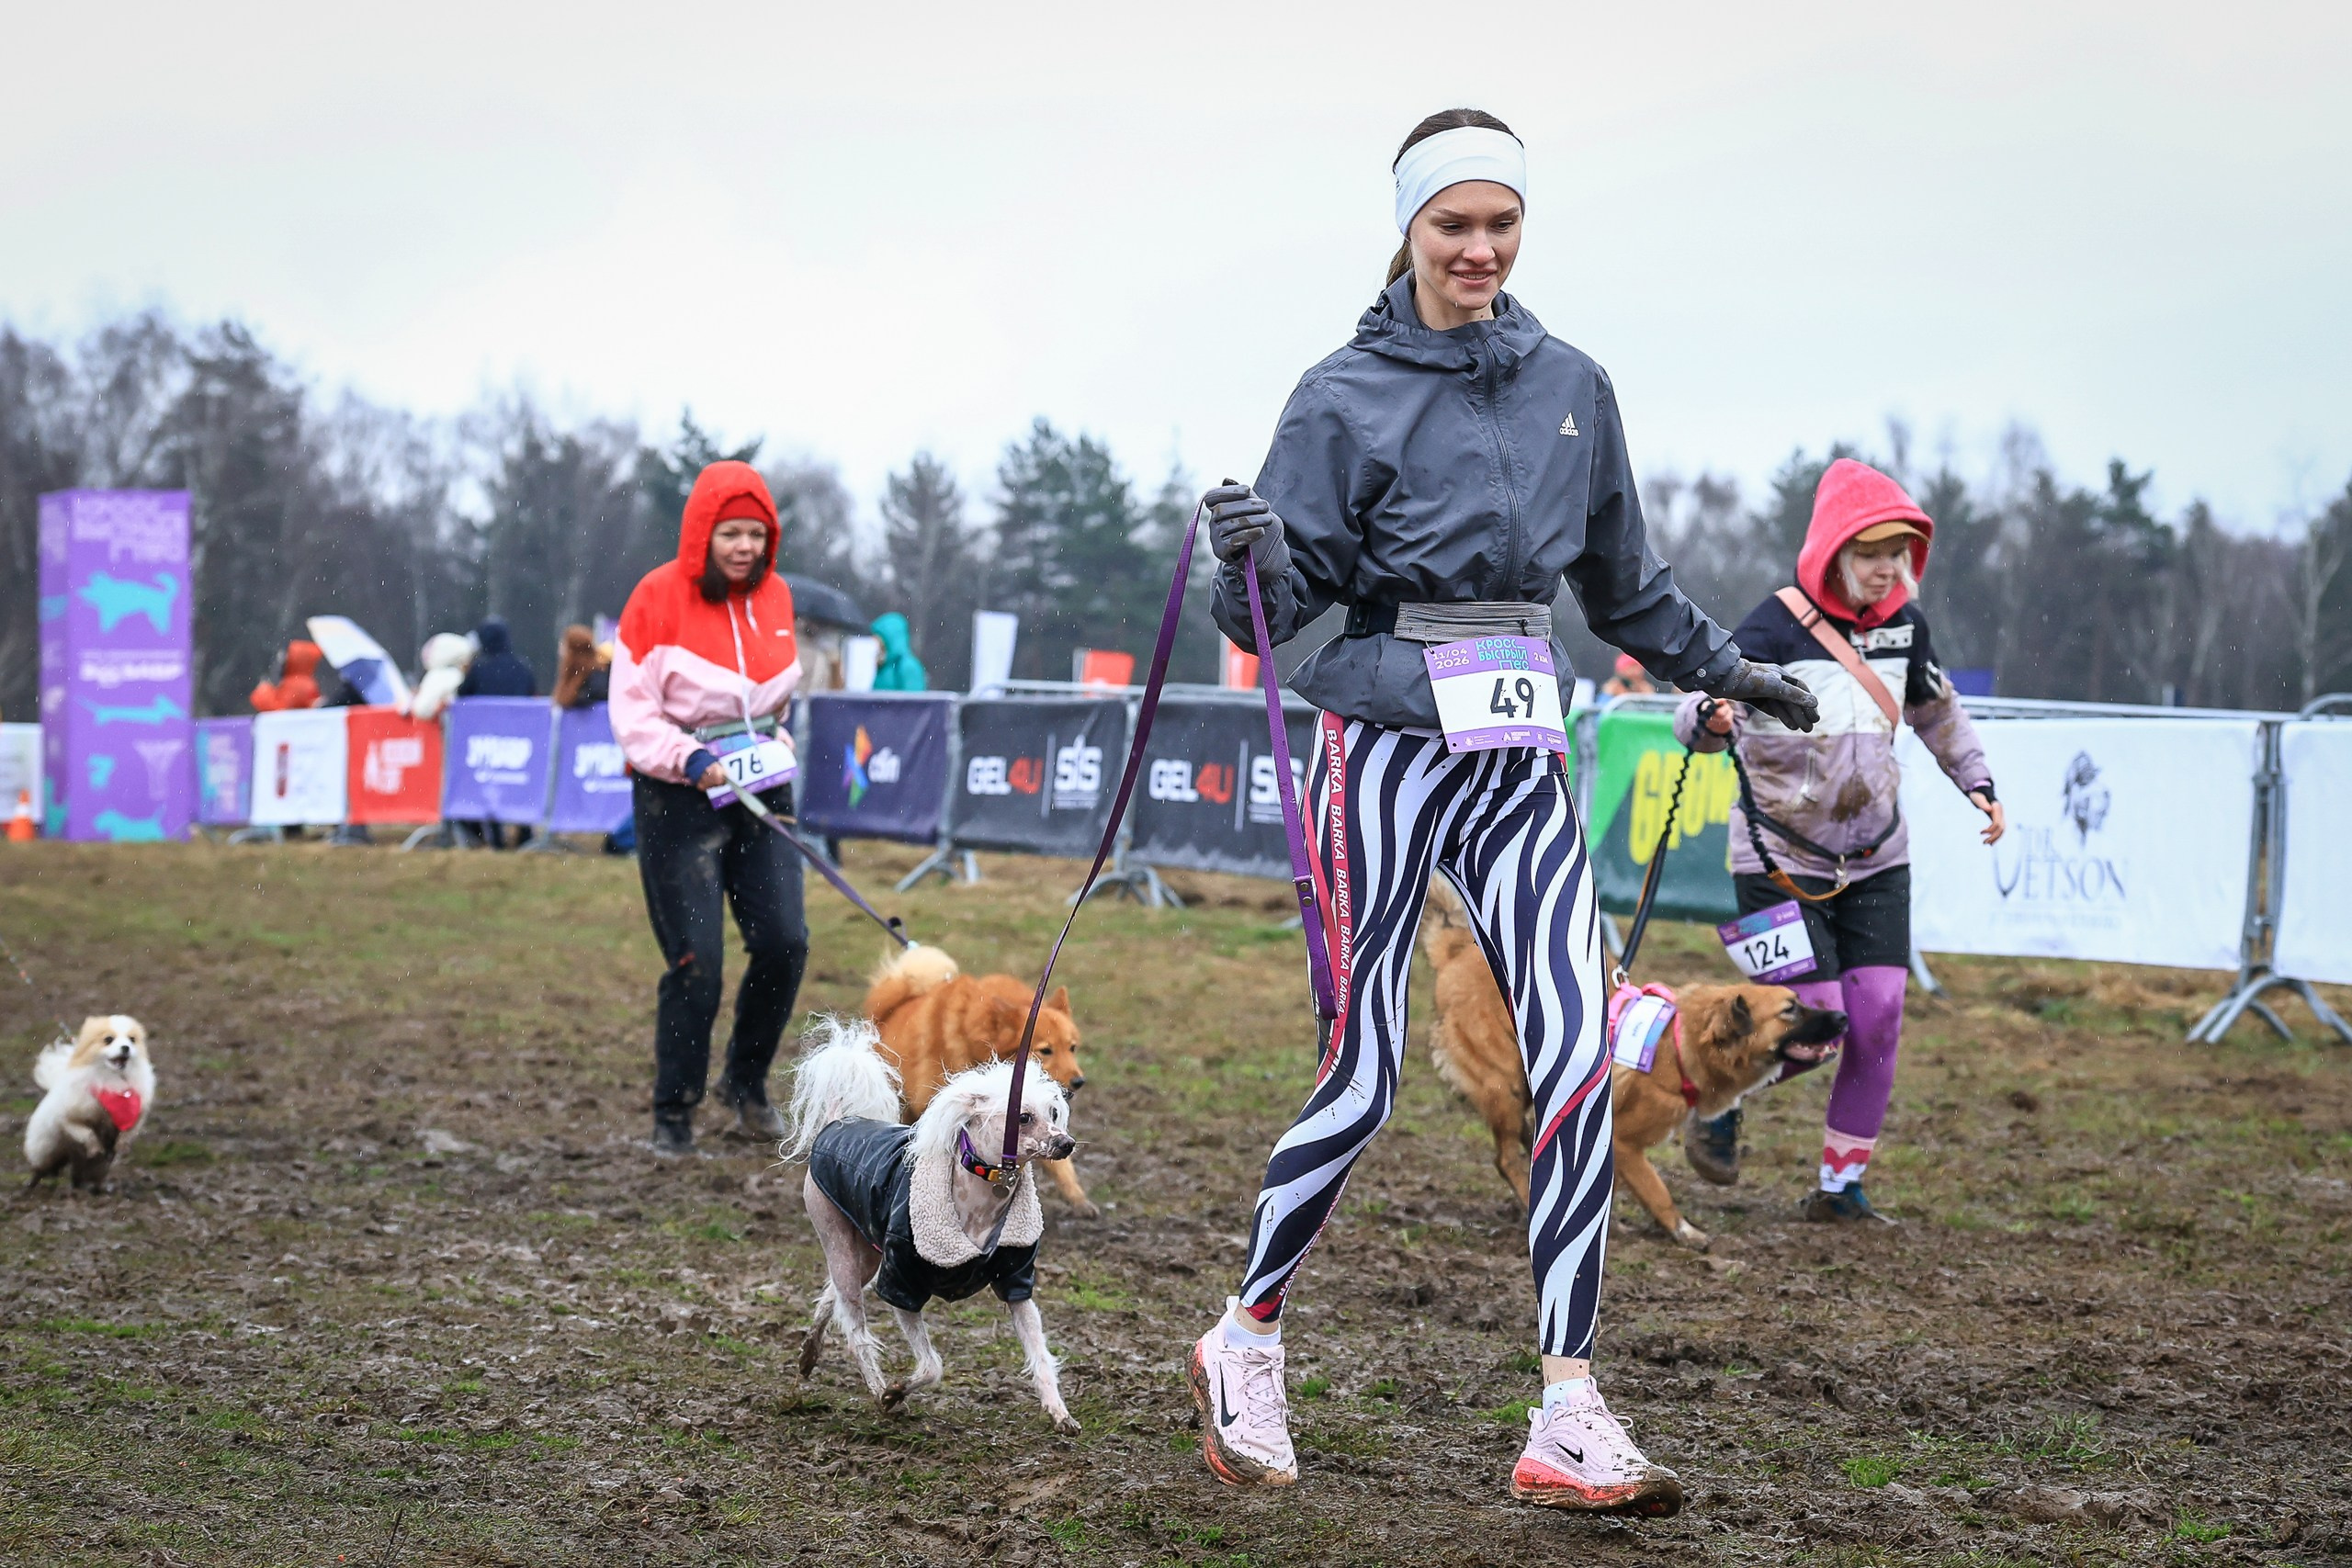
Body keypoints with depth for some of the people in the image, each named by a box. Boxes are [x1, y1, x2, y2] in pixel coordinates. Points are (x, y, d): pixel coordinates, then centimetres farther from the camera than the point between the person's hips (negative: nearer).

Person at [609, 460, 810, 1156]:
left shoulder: (775, 595, 7)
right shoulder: (658, 597, -10)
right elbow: (632, 712, -10)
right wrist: (691, 761, -23)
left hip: (760, 788, 5)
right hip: (678, 795, -5)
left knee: (784, 942, -3)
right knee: (696, 959, -7)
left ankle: (747, 1081, 19)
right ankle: (674, 1114, 7)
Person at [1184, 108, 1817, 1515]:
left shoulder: (1572, 386, 10)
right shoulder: (1348, 397, -3)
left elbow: (1625, 579, 25)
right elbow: (1282, 605, -7)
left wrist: (1722, 667, 32)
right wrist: (1251, 557, -28)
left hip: (1521, 757, 4)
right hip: (1389, 746, -4)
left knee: (1579, 1055, -11)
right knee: (1366, 1075, -3)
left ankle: (1569, 1423, -10)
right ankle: (1246, 1341, 21)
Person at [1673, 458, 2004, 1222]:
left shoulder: (1903, 623, 1)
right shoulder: (1777, 625, -17)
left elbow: (1936, 707, 20)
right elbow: (1697, 712, -25)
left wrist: (1977, 782, 16)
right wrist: (1710, 720, -48)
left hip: (1875, 856, 5)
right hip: (1782, 859, -5)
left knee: (1879, 1017, -4)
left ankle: (1841, 1183, 9)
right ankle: (1719, 1101, 19)